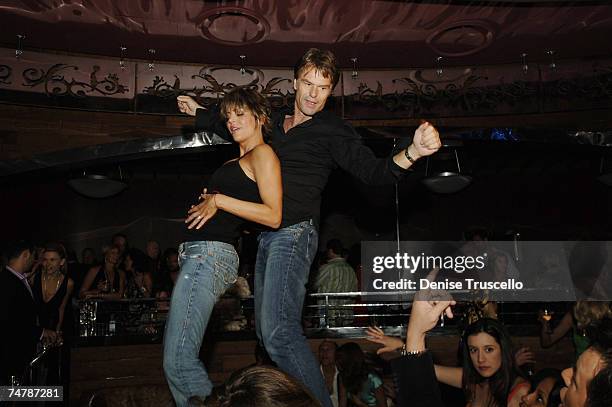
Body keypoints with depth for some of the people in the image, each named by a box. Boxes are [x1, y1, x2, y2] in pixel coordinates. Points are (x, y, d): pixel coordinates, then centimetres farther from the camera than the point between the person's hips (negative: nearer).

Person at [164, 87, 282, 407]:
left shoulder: (262, 153, -2)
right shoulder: (236, 162, 25)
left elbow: (273, 216, -14)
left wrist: (218, 200, -11)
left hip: (211, 254, -10)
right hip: (200, 255, 10)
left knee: (178, 361, -15)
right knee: (176, 359, 10)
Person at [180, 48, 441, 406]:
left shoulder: (333, 131, -4)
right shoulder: (276, 123, 15)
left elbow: (373, 170, -14)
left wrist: (413, 151, -32)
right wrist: (199, 113, 44)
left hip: (294, 232, -8)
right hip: (267, 235, 8)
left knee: (278, 332, -23)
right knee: (267, 332, 14)